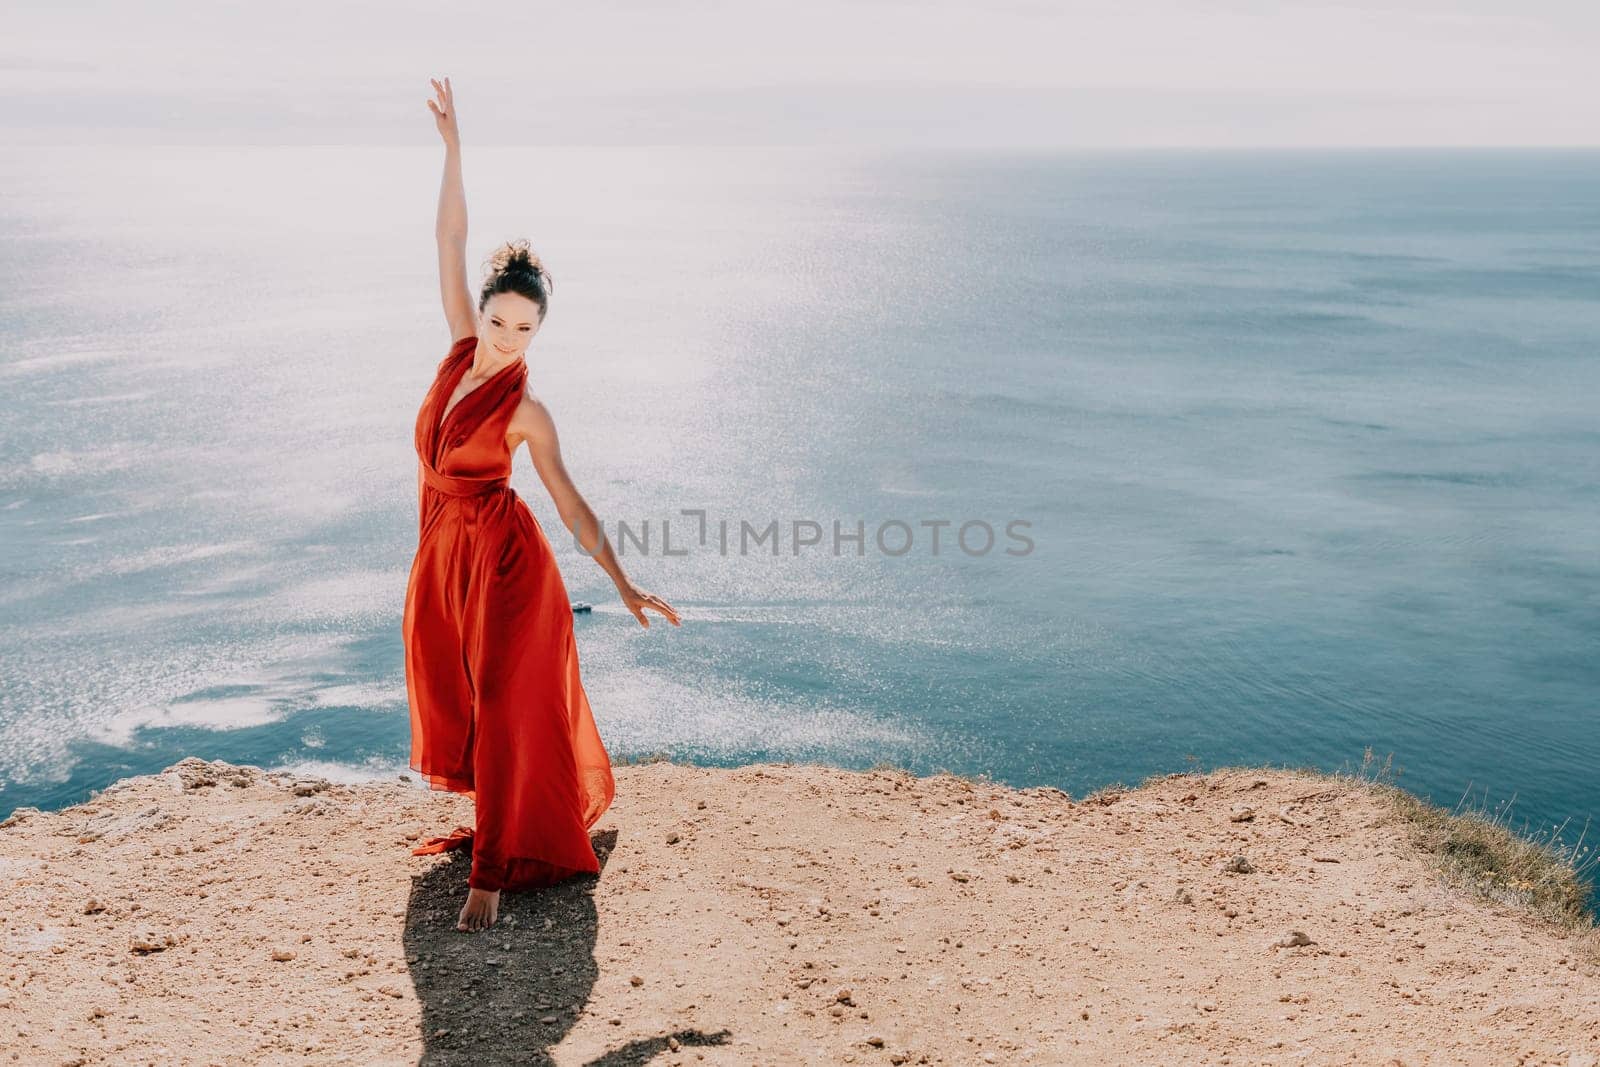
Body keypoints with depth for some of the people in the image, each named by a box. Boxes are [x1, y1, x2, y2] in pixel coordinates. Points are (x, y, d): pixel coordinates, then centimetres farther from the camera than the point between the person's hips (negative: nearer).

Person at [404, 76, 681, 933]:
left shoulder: (527, 411, -14)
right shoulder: (461, 348, -2)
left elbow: (570, 504, -13)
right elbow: (450, 242, -3)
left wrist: (623, 584, -19)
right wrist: (452, 146, -6)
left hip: (504, 558, -6)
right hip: (442, 555, 6)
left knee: (505, 702, -5)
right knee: (455, 696, 17)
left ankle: (494, 872, -2)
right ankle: (499, 813, 40)